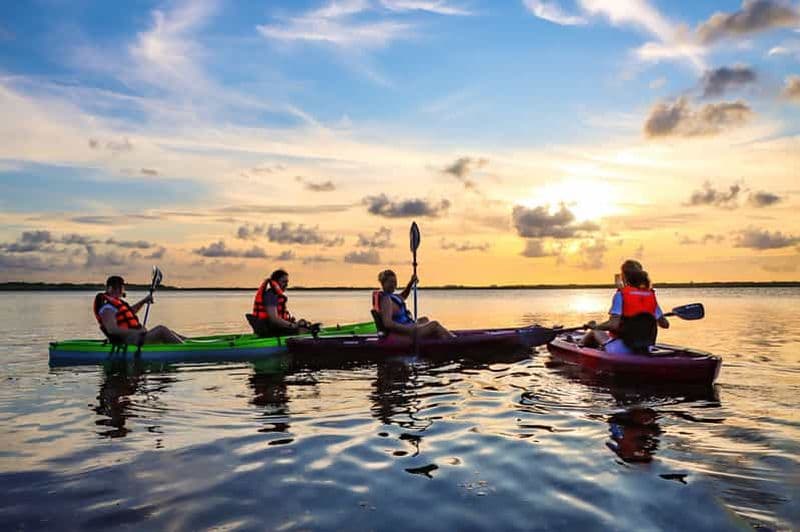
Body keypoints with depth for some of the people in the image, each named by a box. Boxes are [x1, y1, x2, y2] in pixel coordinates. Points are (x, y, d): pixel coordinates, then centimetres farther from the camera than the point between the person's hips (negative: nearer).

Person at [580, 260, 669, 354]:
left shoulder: (621, 295, -14)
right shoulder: (651, 295, 1)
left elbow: (614, 324, -24)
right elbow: (665, 324, 4)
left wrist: (595, 326, -8)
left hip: (621, 349, -5)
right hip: (645, 348, 6)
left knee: (594, 332, 20)